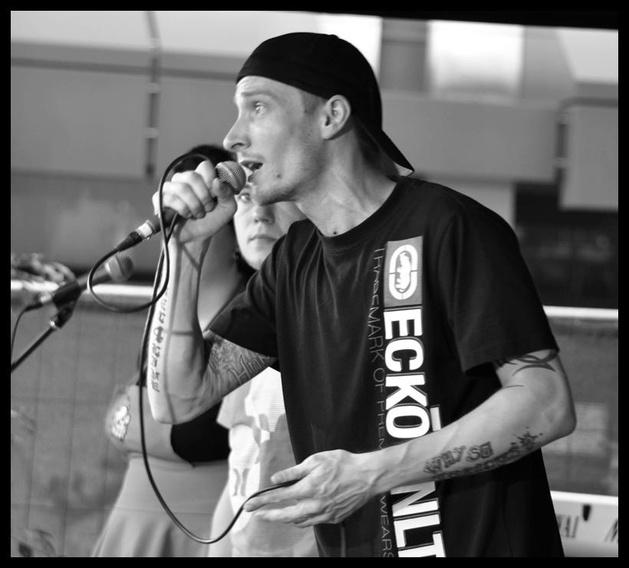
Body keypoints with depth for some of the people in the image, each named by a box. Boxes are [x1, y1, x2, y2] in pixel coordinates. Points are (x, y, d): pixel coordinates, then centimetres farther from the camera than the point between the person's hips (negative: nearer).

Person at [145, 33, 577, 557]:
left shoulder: (448, 226, -10)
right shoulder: (296, 259, 11)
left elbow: (547, 406, -17)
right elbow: (180, 400, 7)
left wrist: (374, 472, -22)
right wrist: (186, 248, -3)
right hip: (352, 543, 6)